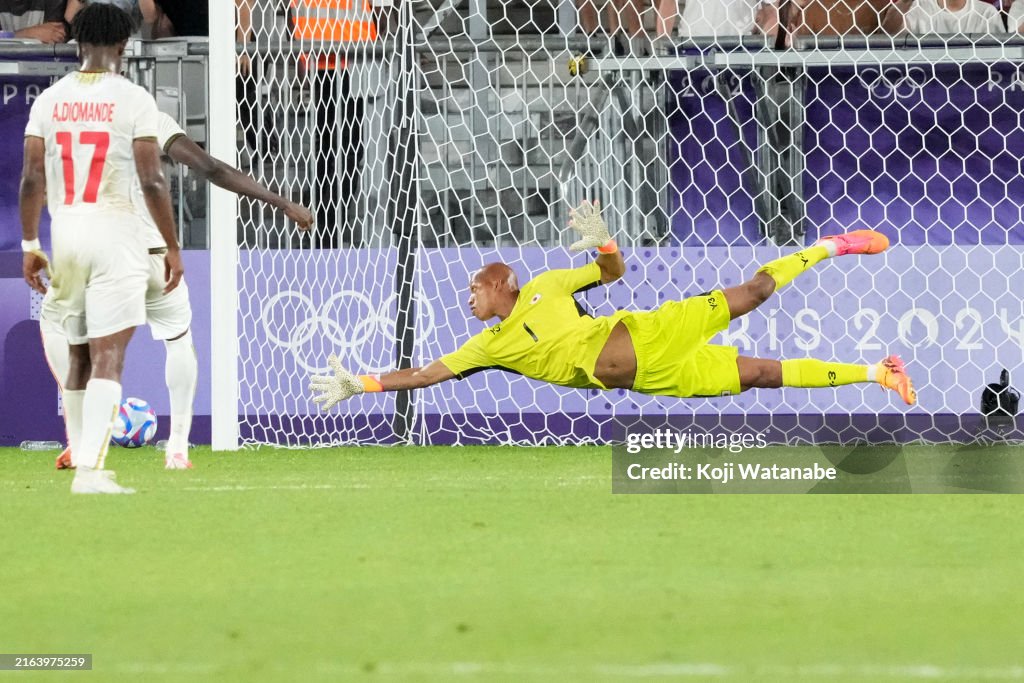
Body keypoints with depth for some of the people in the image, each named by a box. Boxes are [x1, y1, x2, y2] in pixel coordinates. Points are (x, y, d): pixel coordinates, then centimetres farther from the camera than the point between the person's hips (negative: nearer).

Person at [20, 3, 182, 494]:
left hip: (65, 231, 4)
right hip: (116, 232, -4)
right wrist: (173, 247, 0)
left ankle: (82, 460, 22)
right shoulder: (133, 99, -5)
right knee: (108, 360, -9)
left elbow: (32, 178, 3)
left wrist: (29, 245, 10)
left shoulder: (50, 100, 5)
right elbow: (152, 182, -8)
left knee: (78, 358, 16)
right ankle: (91, 469, -19)